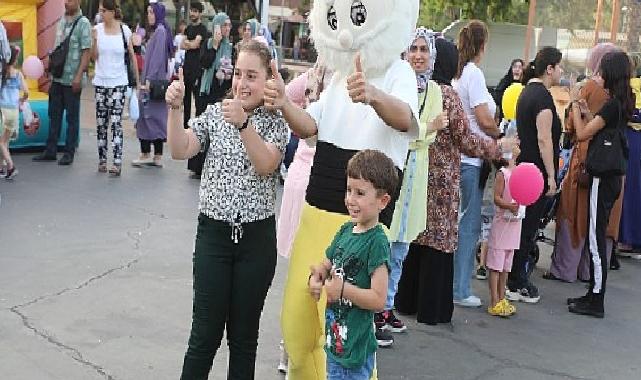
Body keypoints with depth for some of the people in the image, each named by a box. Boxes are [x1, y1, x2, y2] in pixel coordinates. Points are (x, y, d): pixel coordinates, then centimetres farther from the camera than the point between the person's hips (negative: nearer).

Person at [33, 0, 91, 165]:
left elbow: (87, 51, -13)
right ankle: (50, 151, 19)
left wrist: (79, 76, -18)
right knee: (54, 115, 11)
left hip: (72, 79, -7)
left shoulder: (83, 23, -9)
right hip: (57, 77, 7)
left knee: (72, 117, 3)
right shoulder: (61, 21, 12)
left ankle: (69, 153, 11)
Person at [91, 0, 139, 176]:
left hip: (119, 83, -3)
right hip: (101, 82, 3)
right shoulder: (98, 29, 0)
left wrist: (137, 79, 5)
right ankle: (102, 159, 17)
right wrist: (94, 40, -15)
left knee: (116, 122, -8)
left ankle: (117, 162, -8)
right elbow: (94, 57, 1)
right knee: (101, 123, 7)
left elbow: (132, 55, 4)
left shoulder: (125, 30, -4)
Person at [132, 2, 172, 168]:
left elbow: (157, 57, -17)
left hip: (153, 81, -9)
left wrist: (149, 79, -20)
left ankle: (145, 154, -3)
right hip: (154, 81, 9)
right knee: (157, 117, 7)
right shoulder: (156, 31, 18)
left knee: (148, 115, -6)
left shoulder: (160, 31, -11)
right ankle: (157, 157, 9)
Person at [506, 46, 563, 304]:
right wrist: (551, 176, -18)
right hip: (538, 171, -10)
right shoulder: (543, 96, -15)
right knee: (528, 228, -3)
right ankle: (516, 284, 4)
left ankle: (516, 279, 22)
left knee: (523, 225, 15)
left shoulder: (528, 91, 15)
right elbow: (544, 139, -20)